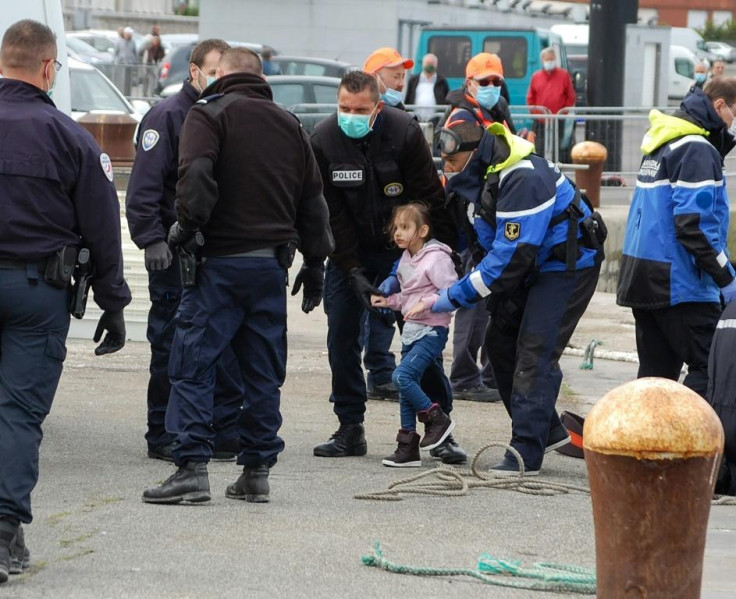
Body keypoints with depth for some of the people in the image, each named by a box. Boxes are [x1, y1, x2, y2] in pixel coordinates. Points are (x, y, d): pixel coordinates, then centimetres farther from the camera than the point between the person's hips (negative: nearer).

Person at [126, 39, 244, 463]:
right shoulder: (168, 117, -6)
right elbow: (144, 186, -12)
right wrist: (153, 239, -20)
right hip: (176, 253, -6)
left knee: (229, 348, 4)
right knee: (172, 348, -1)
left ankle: (227, 433, 10)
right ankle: (165, 437, 6)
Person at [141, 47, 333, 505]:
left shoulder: (209, 114, -1)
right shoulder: (288, 124, 16)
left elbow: (196, 174, -20)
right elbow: (313, 198, 18)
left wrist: (188, 226, -9)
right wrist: (315, 265, 23)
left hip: (221, 261, -5)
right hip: (272, 263, 5)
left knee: (193, 366, -3)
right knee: (264, 372, 10)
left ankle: (193, 468, -11)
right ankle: (257, 472, 10)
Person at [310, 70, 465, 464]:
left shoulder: (404, 133, -18)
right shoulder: (323, 140, -13)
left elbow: (430, 199, -13)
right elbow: (330, 213, -11)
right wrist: (354, 272, -18)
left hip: (403, 249, -2)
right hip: (349, 251, 2)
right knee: (342, 337, -2)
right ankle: (350, 430, 7)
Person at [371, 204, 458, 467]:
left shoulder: (436, 259, -14)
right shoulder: (406, 259, 13)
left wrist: (425, 303, -26)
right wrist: (389, 301, 9)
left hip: (431, 331, -9)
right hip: (411, 331, 9)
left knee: (402, 376, -21)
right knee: (406, 387, 8)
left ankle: (437, 418, -6)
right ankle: (408, 448, 12)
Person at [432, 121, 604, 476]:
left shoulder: (524, 180, -31)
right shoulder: (487, 172, 0)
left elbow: (511, 255, -31)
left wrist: (456, 296, -25)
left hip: (569, 267, -10)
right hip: (536, 266, 10)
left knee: (534, 354, -14)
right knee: (500, 342, 10)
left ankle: (526, 453, -13)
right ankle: (548, 431, 21)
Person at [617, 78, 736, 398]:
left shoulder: (661, 143, 16)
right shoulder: (697, 150, -14)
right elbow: (694, 224, -21)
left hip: (641, 275, 10)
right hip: (678, 283, -10)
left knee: (656, 370, 12)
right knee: (710, 370, -10)